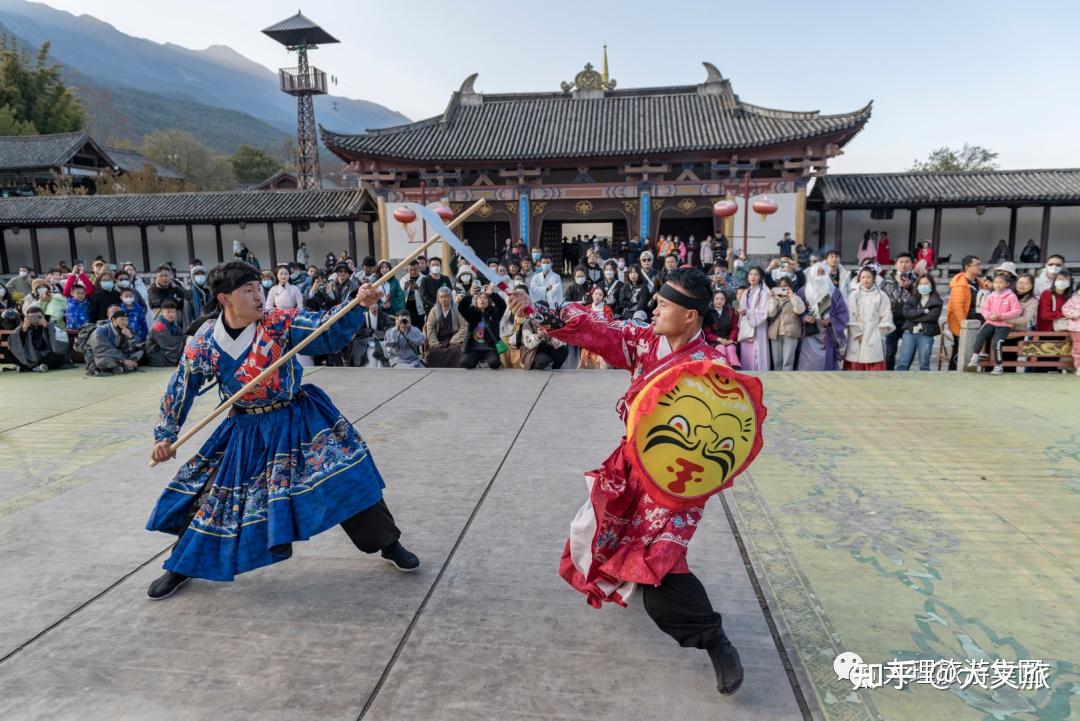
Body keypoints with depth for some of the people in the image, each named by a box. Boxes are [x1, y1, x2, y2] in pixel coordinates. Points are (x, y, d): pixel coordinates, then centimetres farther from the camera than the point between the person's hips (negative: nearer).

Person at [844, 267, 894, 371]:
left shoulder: (881, 296, 3)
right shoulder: (854, 295, 2)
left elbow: (886, 316, 3)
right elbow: (850, 316, -3)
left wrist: (879, 333, -3)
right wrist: (857, 333, -9)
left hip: (874, 337, 0)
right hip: (856, 337, 0)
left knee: (875, 366, -2)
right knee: (855, 366, 3)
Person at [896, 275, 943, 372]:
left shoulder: (936, 301, 5)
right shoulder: (911, 298, 11)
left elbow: (933, 316, -11)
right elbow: (905, 312, -5)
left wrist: (914, 317, -7)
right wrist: (923, 311, -11)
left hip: (926, 334, -1)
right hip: (909, 332, 1)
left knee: (924, 365, 6)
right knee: (902, 363, -4)